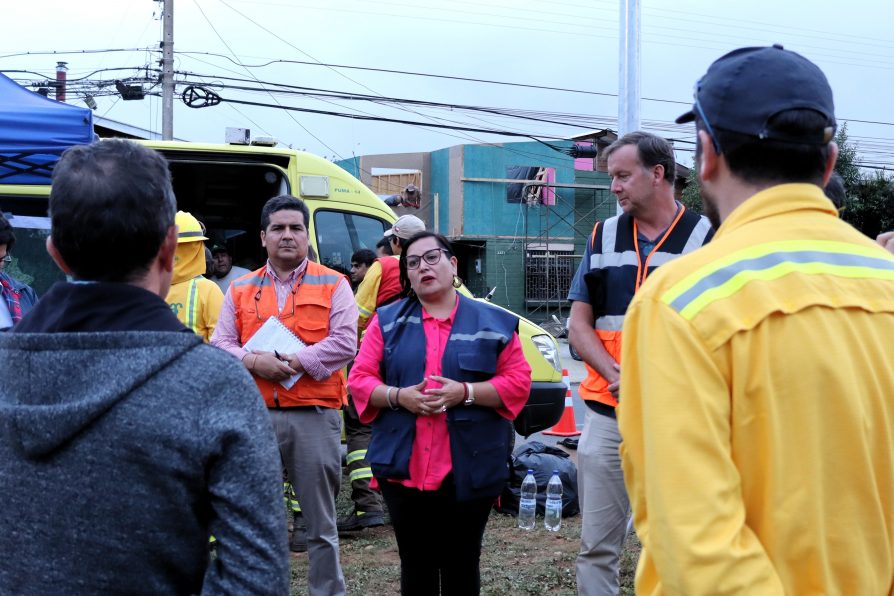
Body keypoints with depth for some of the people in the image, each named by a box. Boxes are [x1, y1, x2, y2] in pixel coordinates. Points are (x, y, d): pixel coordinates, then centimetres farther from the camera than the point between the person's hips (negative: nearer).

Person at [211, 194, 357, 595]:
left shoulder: (333, 285, 4)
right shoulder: (241, 289, 12)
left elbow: (344, 344, -7)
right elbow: (220, 345, 5)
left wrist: (296, 361, -16)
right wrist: (254, 361, -14)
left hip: (314, 416, -2)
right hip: (256, 416, 3)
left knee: (320, 525, 5)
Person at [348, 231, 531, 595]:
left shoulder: (494, 323, 5)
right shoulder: (387, 321, 9)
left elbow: (517, 382, 0)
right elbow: (360, 379, 6)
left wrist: (465, 393, -15)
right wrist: (398, 397, -14)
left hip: (468, 472, -1)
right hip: (403, 470, 2)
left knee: (461, 567, 7)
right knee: (415, 566, 10)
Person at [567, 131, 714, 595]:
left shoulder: (707, 238, -1)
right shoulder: (603, 237, 10)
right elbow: (579, 325, 8)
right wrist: (618, 376, -10)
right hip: (607, 417, 3)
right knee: (596, 547, 7)